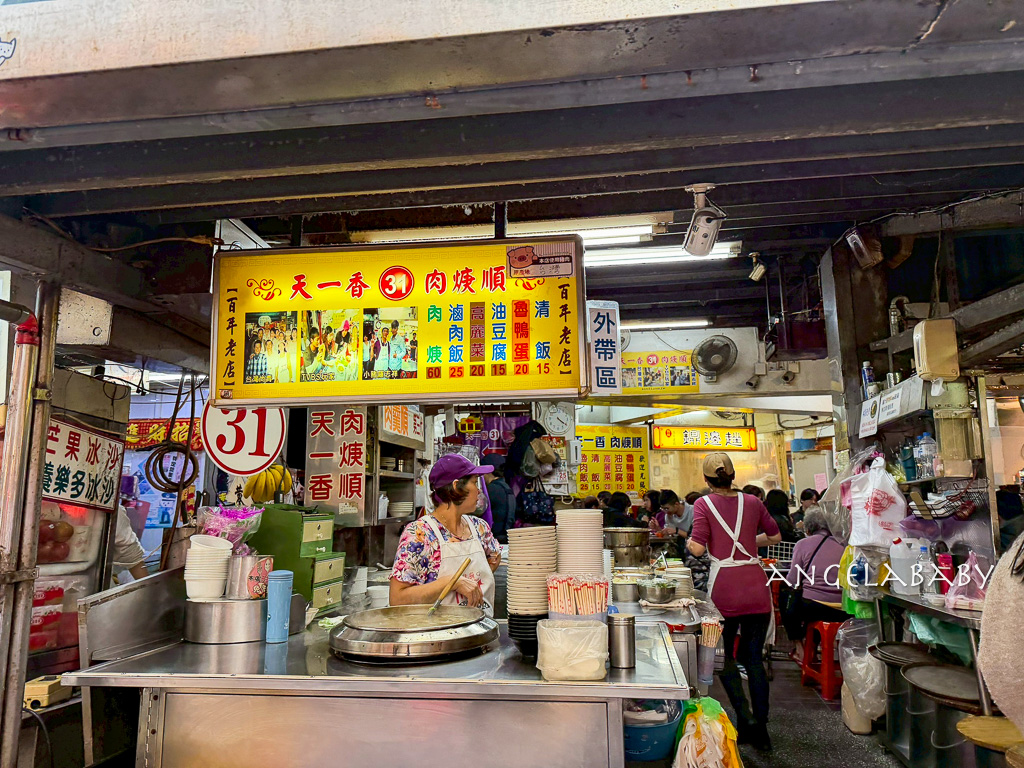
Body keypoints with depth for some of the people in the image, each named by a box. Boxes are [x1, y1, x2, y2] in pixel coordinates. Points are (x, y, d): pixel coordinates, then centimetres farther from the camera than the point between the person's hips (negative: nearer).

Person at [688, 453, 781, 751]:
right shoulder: (752, 502, 7)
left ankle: (745, 716, -2)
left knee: (724, 656, 14)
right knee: (754, 657, 14)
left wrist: (688, 542, 8)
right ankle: (761, 729, 18)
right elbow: (774, 536, 19)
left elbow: (698, 548, -13)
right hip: (756, 584, 4)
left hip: (725, 587, -3)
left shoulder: (704, 504, -4)